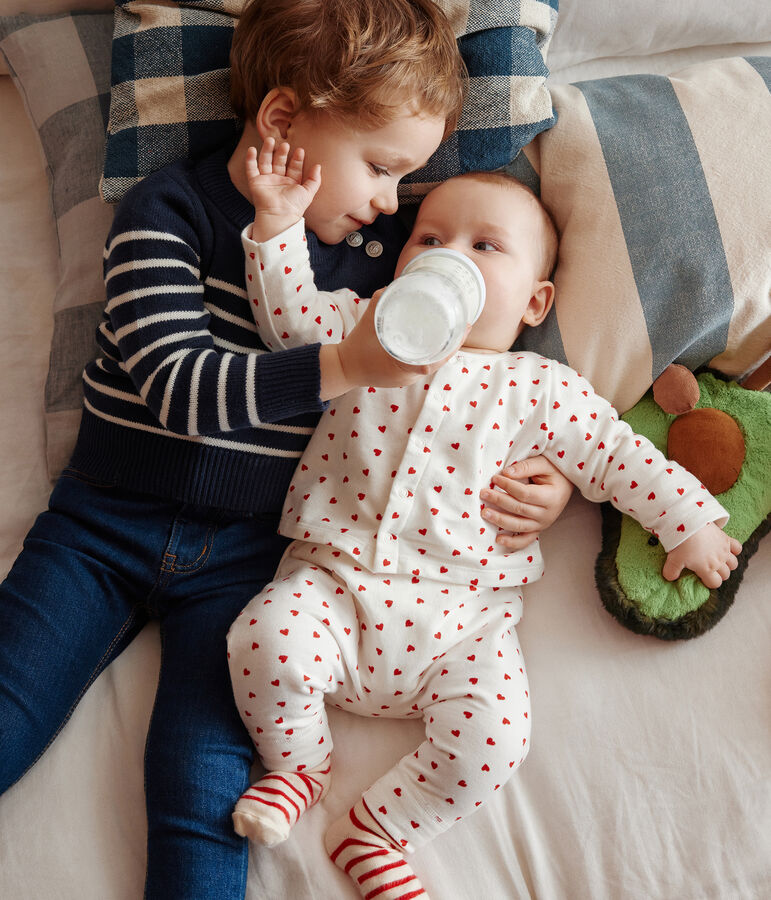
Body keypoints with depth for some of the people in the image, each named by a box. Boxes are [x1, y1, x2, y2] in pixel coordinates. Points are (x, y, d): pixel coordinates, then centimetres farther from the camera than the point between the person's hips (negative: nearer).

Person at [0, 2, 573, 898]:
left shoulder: (382, 247, 5)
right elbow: (177, 385, -18)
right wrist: (343, 364, -30)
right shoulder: (167, 211, -6)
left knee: (204, 788, -13)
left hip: (246, 552, 1)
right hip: (106, 521, -1)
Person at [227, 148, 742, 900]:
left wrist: (691, 520, 4)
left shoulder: (539, 388, 7)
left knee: (493, 736, -20)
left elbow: (618, 456, 9)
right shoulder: (364, 331, 12)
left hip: (461, 618, 0)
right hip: (334, 582, 1)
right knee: (267, 638, -26)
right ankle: (298, 763, 8)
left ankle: (374, 831, 7)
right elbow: (289, 314, 4)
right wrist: (279, 223, -7)